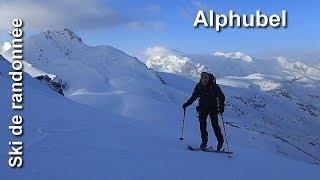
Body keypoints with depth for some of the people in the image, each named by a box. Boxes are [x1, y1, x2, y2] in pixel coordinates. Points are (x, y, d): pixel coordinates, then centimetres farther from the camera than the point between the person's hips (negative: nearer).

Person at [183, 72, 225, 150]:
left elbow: (221, 97, -10)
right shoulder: (199, 86, -2)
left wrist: (221, 107, -23)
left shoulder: (214, 86, -13)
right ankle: (204, 142, 3)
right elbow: (194, 97, 10)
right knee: (202, 124, -5)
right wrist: (187, 104, 3)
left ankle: (220, 141, 7)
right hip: (202, 108, 4)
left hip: (213, 108, -3)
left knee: (215, 125, -7)